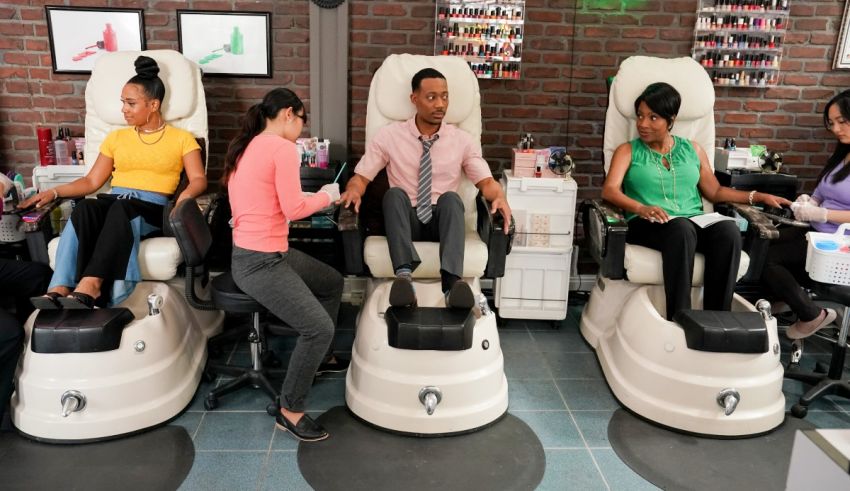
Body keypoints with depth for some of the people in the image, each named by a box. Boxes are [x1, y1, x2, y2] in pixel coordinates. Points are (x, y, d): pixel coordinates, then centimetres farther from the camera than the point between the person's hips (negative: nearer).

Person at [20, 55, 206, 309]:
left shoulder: (181, 138, 11)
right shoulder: (116, 138, 22)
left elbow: (198, 180, -1)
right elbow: (92, 181, 19)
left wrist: (185, 196, -24)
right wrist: (54, 192, 4)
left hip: (152, 208, -3)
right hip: (113, 202, 3)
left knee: (120, 209, -39)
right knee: (84, 207, -34)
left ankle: (89, 286, -51)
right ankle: (59, 289, -47)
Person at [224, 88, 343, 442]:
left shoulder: (247, 146, 13)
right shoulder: (282, 147, -16)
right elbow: (294, 209, -17)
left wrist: (318, 196, 13)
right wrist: (328, 195, 0)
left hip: (255, 251, 11)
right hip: (259, 263, -11)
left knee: (333, 283, 21)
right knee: (320, 328, -16)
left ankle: (314, 358, 35)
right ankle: (289, 410, 0)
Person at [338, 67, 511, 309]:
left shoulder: (462, 140, 7)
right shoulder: (389, 135, 4)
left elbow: (486, 182, 3)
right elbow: (361, 177, 4)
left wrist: (500, 197, -20)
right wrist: (354, 190, -21)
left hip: (442, 221, 0)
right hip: (405, 220, 0)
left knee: (451, 197, -32)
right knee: (395, 193, -32)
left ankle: (452, 282, -52)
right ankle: (404, 275, -50)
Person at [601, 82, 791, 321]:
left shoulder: (692, 149, 21)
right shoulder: (628, 151, 11)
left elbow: (715, 192, 23)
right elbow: (609, 190, -7)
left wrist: (759, 197, 11)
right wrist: (641, 208, -26)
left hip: (694, 222, 3)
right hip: (648, 224, -3)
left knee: (728, 230, -30)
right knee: (681, 229, -38)